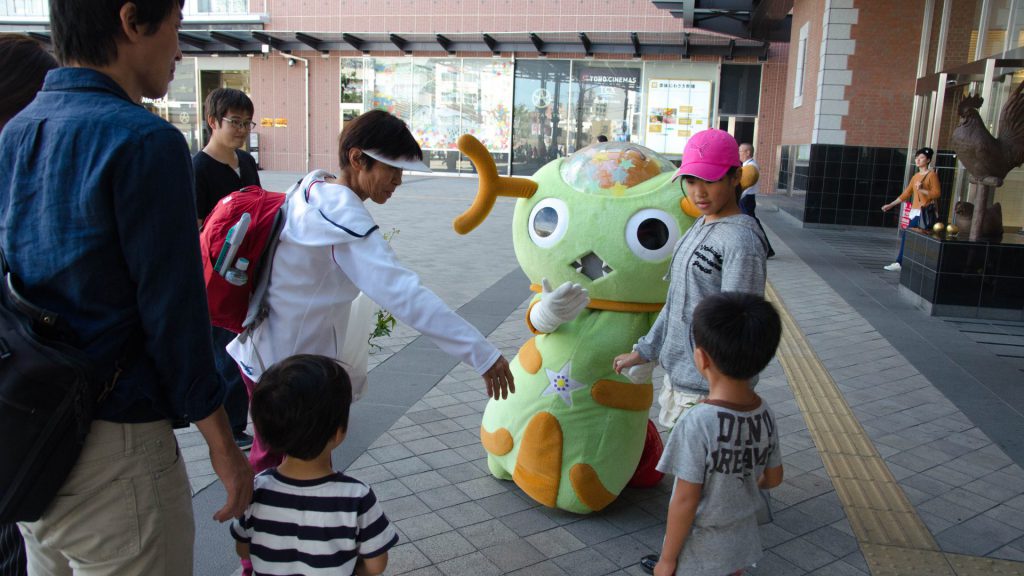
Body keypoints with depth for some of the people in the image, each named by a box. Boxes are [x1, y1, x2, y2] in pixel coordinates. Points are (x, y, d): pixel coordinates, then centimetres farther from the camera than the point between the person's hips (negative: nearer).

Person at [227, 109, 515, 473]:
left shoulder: (314, 188, 1)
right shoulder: (343, 217, -27)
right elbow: (403, 293, -37)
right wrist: (481, 354, -38)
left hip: (262, 354, 9)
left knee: (271, 459, 27)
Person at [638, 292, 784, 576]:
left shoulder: (697, 423, -30)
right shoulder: (765, 415, -11)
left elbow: (685, 501, -23)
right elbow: (773, 478, 4)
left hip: (699, 551, -5)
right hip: (741, 542, 6)